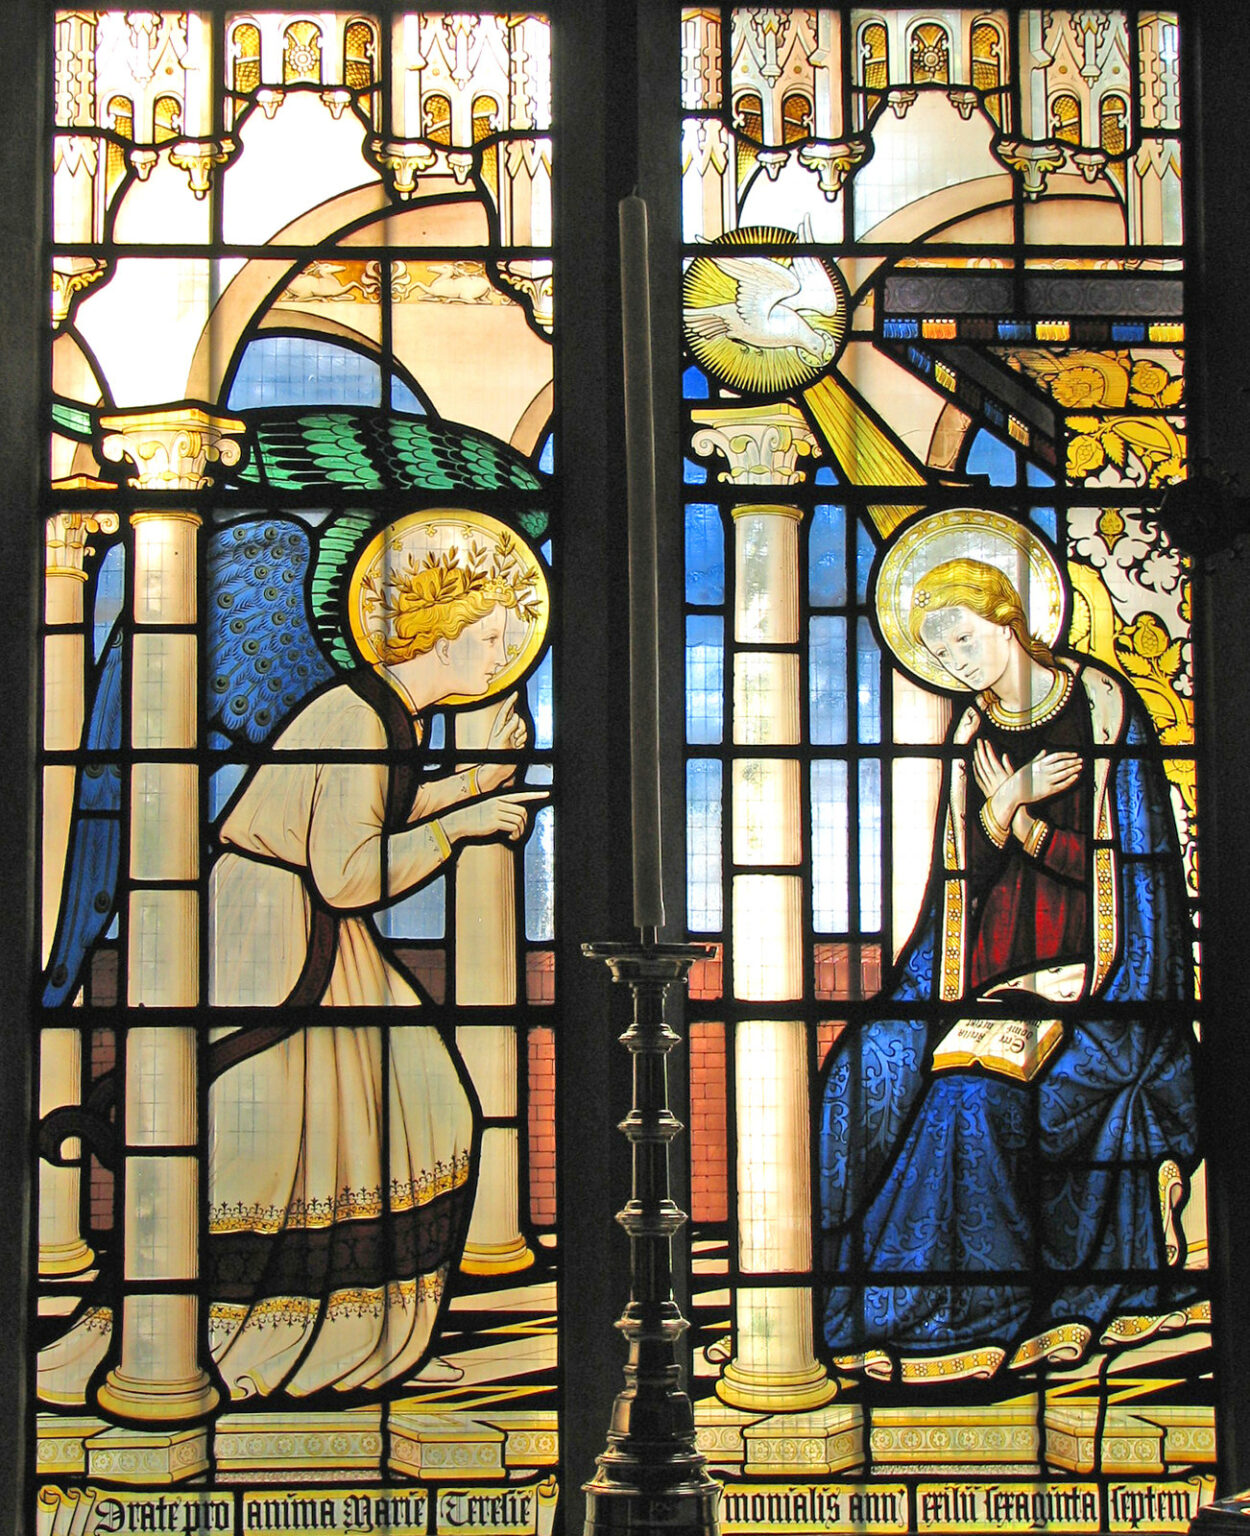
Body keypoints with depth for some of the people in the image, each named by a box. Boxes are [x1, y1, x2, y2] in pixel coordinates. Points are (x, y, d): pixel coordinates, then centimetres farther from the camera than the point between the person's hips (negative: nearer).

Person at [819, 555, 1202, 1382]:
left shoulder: (1102, 708, -4)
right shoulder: (975, 734, 11)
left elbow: (1118, 861, -6)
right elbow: (965, 875, 6)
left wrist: (1016, 812, -9)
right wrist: (1006, 804, -11)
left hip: (1093, 971, -6)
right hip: (994, 967, 6)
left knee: (976, 1093, -26)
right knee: (870, 1065, -14)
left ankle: (990, 1313, -12)